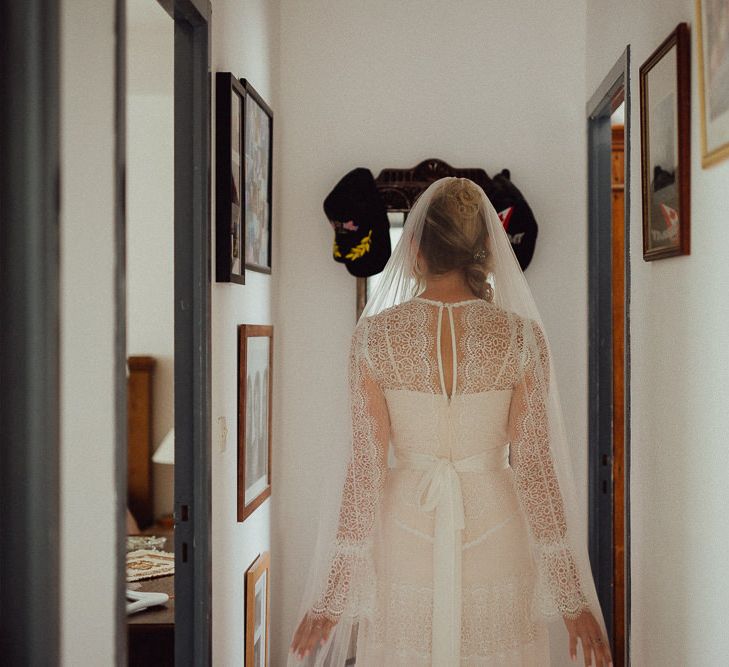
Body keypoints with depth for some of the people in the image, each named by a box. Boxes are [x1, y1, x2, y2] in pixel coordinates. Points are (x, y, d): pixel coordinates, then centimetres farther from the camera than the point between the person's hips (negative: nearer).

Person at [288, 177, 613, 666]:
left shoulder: (375, 334, -7)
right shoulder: (521, 336, -8)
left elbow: (365, 466, -7)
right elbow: (535, 466, -8)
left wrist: (334, 594, 1)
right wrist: (572, 595, 0)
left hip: (404, 538, 1)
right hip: (496, 543, 0)